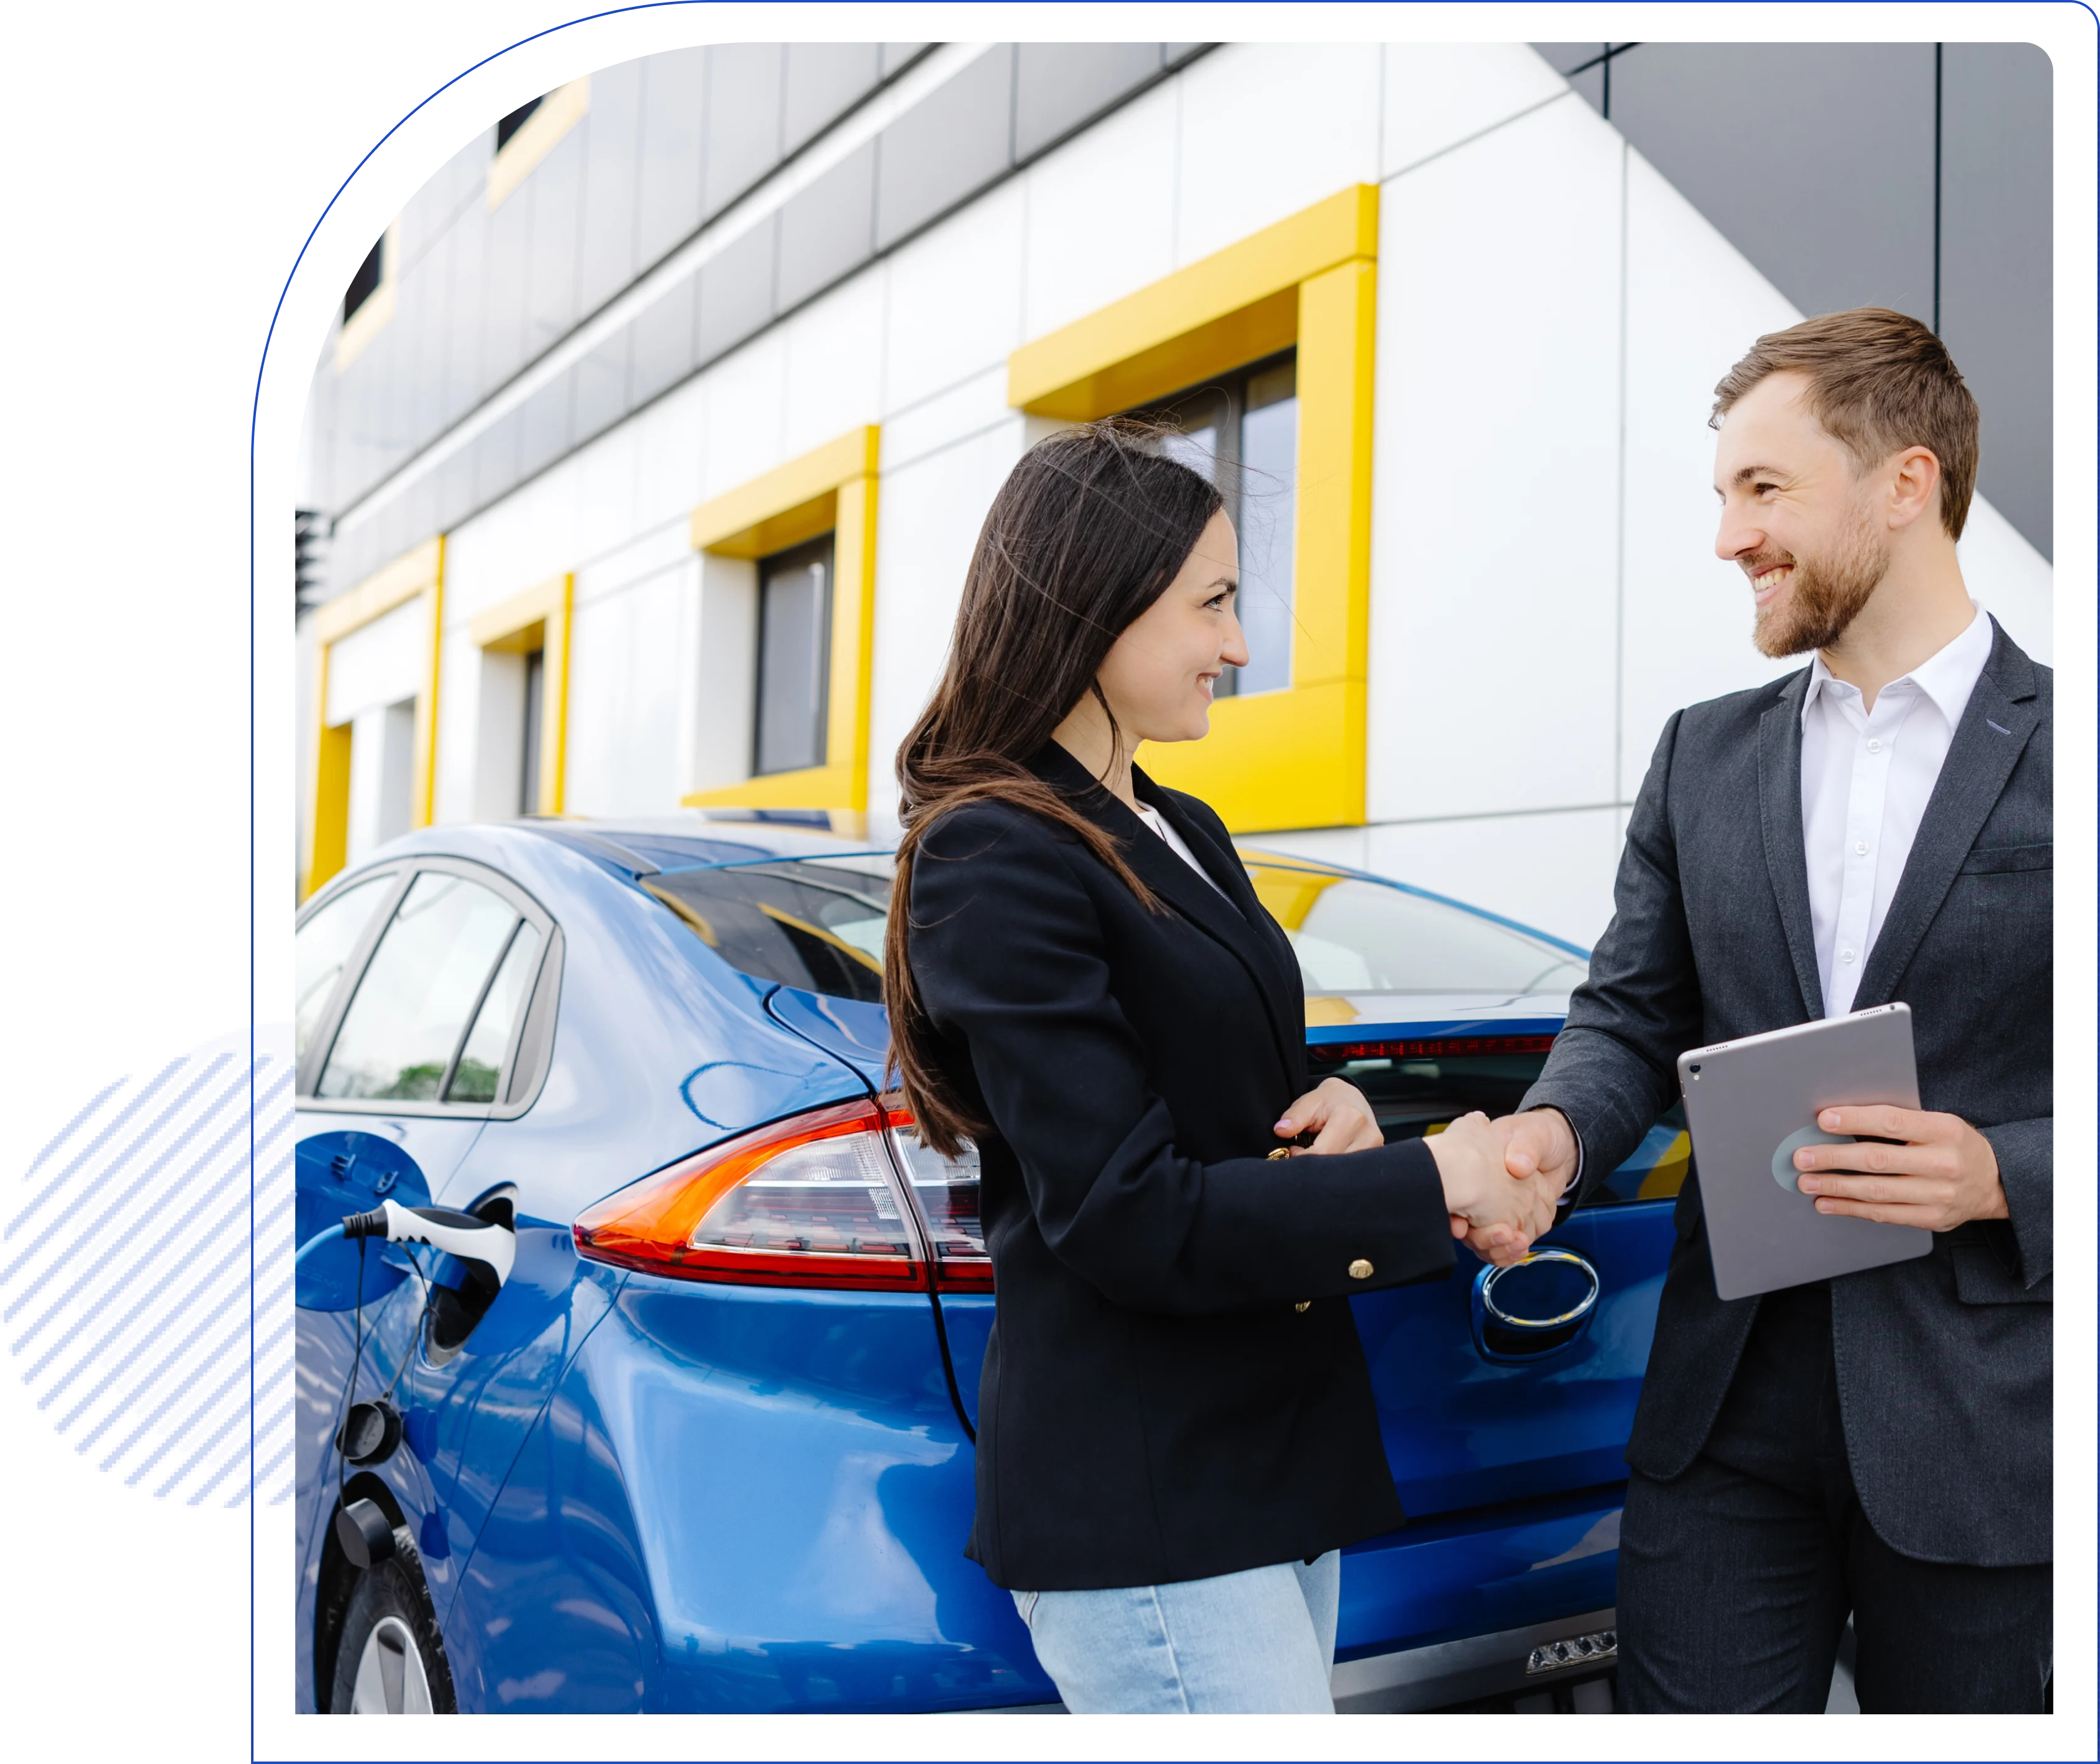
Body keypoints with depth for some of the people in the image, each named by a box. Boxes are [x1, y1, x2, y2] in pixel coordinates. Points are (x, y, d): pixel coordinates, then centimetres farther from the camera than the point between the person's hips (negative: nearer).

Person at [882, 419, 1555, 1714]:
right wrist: (1429, 1184, -13)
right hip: (1138, 1505, -8)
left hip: (1275, 1449, 9)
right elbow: (1128, 1218, -19)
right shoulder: (996, 859, -16)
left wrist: (1331, 1107, -3)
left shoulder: (1183, 833, 12)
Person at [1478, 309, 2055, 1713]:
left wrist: (2004, 1177, -20)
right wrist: (1560, 1125, -12)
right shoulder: (1705, 756, 7)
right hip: (1729, 1408, 3)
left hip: (1979, 1429, -3)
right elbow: (1632, 1015, 7)